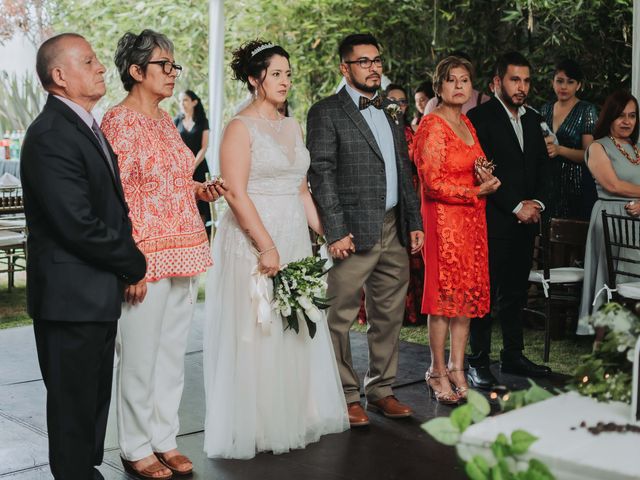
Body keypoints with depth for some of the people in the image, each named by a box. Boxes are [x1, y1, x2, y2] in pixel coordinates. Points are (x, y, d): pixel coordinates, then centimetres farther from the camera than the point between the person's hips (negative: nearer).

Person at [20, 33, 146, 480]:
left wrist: (128, 262, 2)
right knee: (74, 405, 4)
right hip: (71, 297, -9)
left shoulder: (86, 126, 13)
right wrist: (135, 264, -10)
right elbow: (80, 226, -24)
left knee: (94, 400, 19)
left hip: (99, 293, 9)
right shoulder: (51, 135, -19)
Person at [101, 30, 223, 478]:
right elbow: (116, 197, -15)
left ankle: (164, 438, 26)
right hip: (148, 257, -8)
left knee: (173, 353, 14)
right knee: (140, 357, 3)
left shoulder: (164, 119, 13)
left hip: (184, 253, 8)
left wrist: (199, 188, 4)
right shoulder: (119, 121, -11)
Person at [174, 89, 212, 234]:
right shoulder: (176, 121, 8)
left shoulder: (202, 122, 5)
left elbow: (204, 147, -1)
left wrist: (192, 167, -10)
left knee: (200, 206, -3)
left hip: (198, 167, -1)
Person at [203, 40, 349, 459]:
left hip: (295, 240, 7)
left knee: (295, 331, 11)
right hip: (254, 240, -7)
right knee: (257, 333, 0)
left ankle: (293, 417, 24)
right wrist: (266, 247, -21)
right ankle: (256, 427, 13)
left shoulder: (292, 126, 13)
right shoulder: (241, 127, -8)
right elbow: (236, 193, -16)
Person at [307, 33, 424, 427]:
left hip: (394, 231, 7)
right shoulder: (326, 113, -4)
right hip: (354, 232, -7)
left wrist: (415, 222, 13)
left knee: (389, 316, 12)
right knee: (340, 318, -1)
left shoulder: (391, 114, 18)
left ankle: (381, 389, 24)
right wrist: (335, 231, -16)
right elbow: (322, 174, -10)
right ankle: (346, 395, 11)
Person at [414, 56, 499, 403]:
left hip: (472, 219, 8)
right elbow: (434, 183, -15)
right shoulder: (432, 125, -10)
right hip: (444, 219, -8)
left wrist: (484, 178, 0)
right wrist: (478, 191, -13)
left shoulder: (466, 123, 15)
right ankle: (438, 373, 9)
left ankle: (457, 368, 17)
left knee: (469, 294, 8)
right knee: (444, 295, -3)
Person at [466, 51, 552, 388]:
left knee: (515, 292, 13)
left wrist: (537, 202, -1)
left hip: (526, 221, 7)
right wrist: (516, 207, -14)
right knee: (485, 294, -2)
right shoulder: (480, 117, -7)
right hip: (492, 221, -7)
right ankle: (478, 363, 5)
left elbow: (543, 165, 16)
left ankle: (513, 355, 23)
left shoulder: (532, 120, 16)